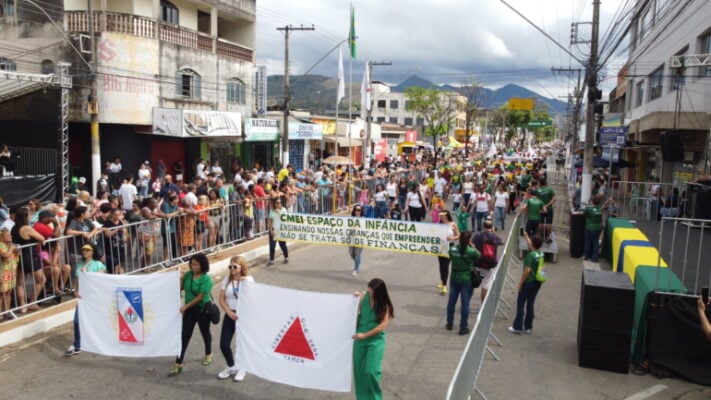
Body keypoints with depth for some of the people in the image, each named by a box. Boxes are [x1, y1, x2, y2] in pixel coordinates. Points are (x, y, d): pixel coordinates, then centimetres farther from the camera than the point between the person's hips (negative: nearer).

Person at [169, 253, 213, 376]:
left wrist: (185, 306, -18)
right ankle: (178, 364, 5)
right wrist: (181, 278, -10)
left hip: (202, 309, -5)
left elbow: (200, 297, -20)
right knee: (184, 335, 2)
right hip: (190, 309, 5)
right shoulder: (188, 274, 0)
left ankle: (208, 354, 40)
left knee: (205, 332, 15)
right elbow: (180, 288, 5)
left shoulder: (206, 279, -19)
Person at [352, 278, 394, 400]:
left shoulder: (384, 305, -10)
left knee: (371, 371, -9)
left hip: (375, 341, -3)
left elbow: (383, 325, -15)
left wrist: (365, 335, -17)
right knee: (359, 371, 8)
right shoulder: (363, 296, -4)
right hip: (360, 339, 3)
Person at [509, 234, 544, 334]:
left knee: (520, 304, 3)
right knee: (530, 304, 15)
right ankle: (528, 327, 21)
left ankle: (517, 327, 5)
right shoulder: (541, 254, 2)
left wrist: (520, 282, -14)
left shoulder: (530, 255, -21)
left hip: (528, 282, -7)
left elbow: (527, 270, -23)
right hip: (537, 282, 7)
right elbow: (532, 247, 23)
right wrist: (527, 237, 37)